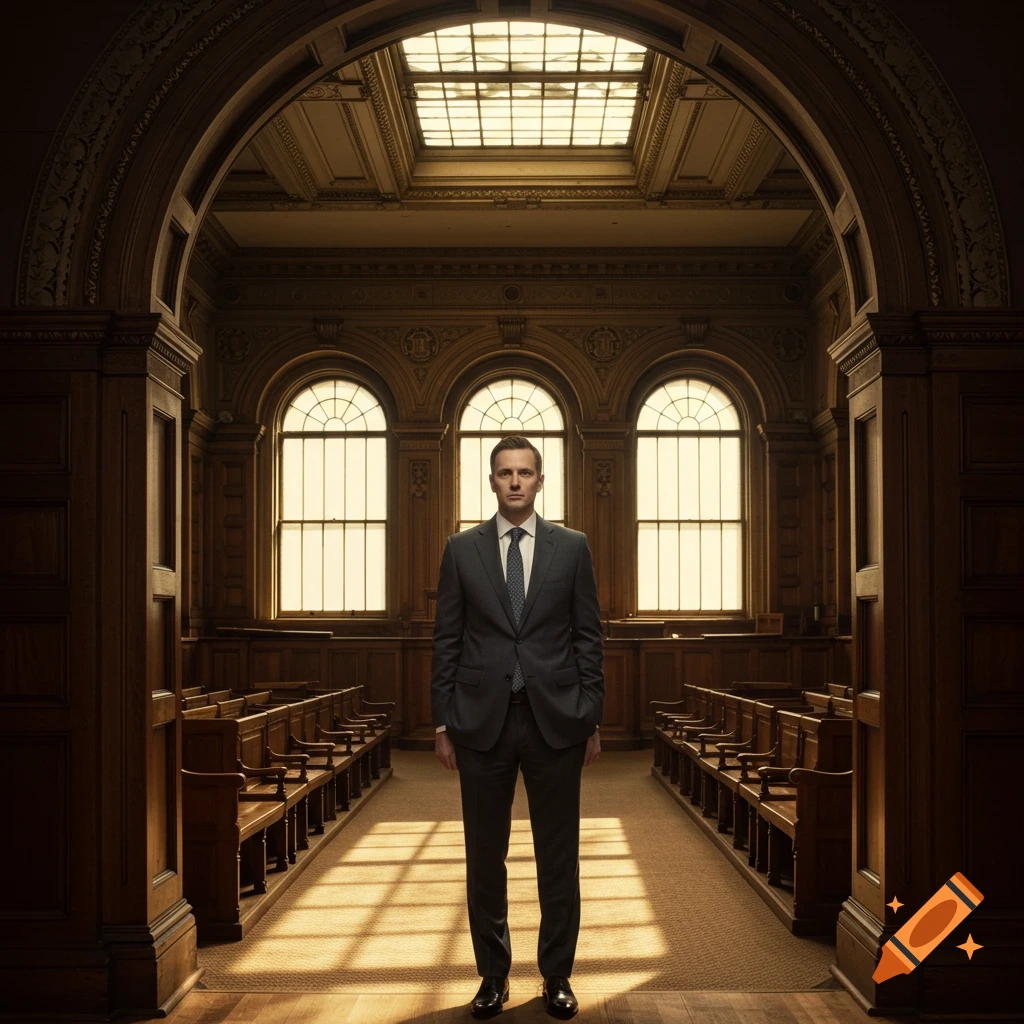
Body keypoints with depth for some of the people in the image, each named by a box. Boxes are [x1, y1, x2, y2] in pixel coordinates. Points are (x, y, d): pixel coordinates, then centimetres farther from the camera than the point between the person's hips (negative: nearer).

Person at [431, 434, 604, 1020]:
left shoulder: (572, 548, 4)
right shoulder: (462, 549, 5)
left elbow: (589, 637, 4)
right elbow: (447, 641, 5)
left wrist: (593, 720, 1)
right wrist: (443, 723, 1)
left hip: (555, 719, 0)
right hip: (482, 721, 0)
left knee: (559, 856, 7)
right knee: (485, 856, 8)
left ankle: (557, 976, 20)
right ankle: (493, 976, 21)